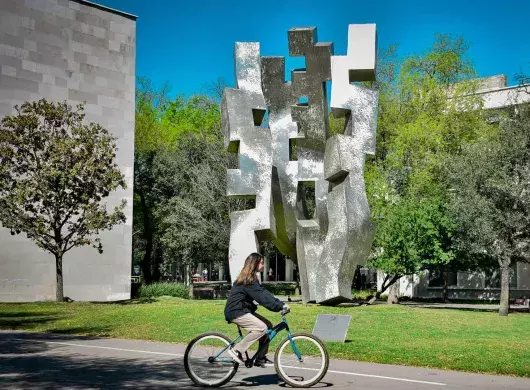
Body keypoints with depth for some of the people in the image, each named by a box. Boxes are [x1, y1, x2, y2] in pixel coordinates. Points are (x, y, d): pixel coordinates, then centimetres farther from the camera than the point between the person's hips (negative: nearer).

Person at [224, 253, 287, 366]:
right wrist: (280, 306, -26)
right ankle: (236, 350, -14)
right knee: (261, 328, -23)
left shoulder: (250, 278, 14)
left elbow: (263, 293, 10)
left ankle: (260, 358, 9)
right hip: (236, 312, -10)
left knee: (268, 325, 4)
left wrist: (280, 304, 0)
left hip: (243, 310, 10)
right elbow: (261, 296, -26)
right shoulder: (248, 280, -18)